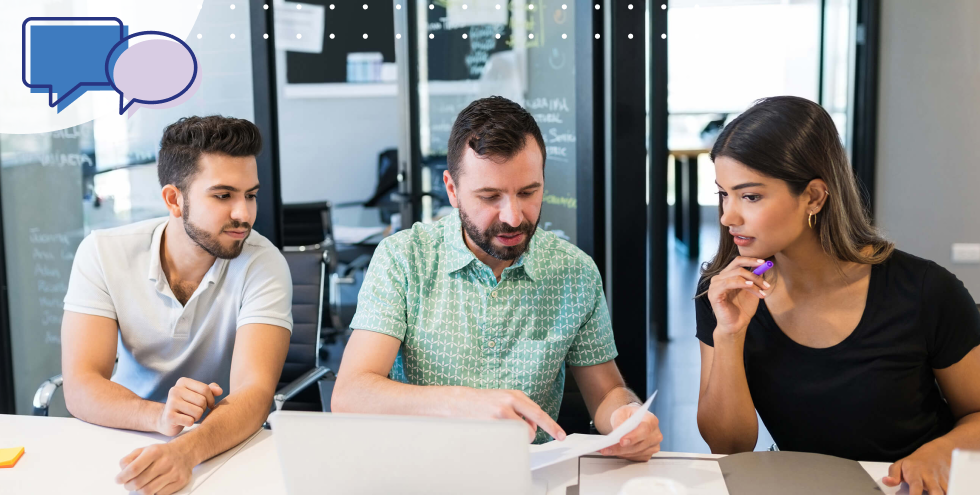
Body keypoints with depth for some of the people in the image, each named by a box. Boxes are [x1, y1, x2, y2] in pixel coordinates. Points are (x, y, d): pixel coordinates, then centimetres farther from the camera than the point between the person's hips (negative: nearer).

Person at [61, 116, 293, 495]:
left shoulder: (263, 264, -13)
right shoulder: (102, 253, -7)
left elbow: (254, 391, -22)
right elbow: (80, 387, -13)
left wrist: (186, 450, -42)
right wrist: (158, 417, -33)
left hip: (226, 446, -1)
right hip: (126, 442, 1)